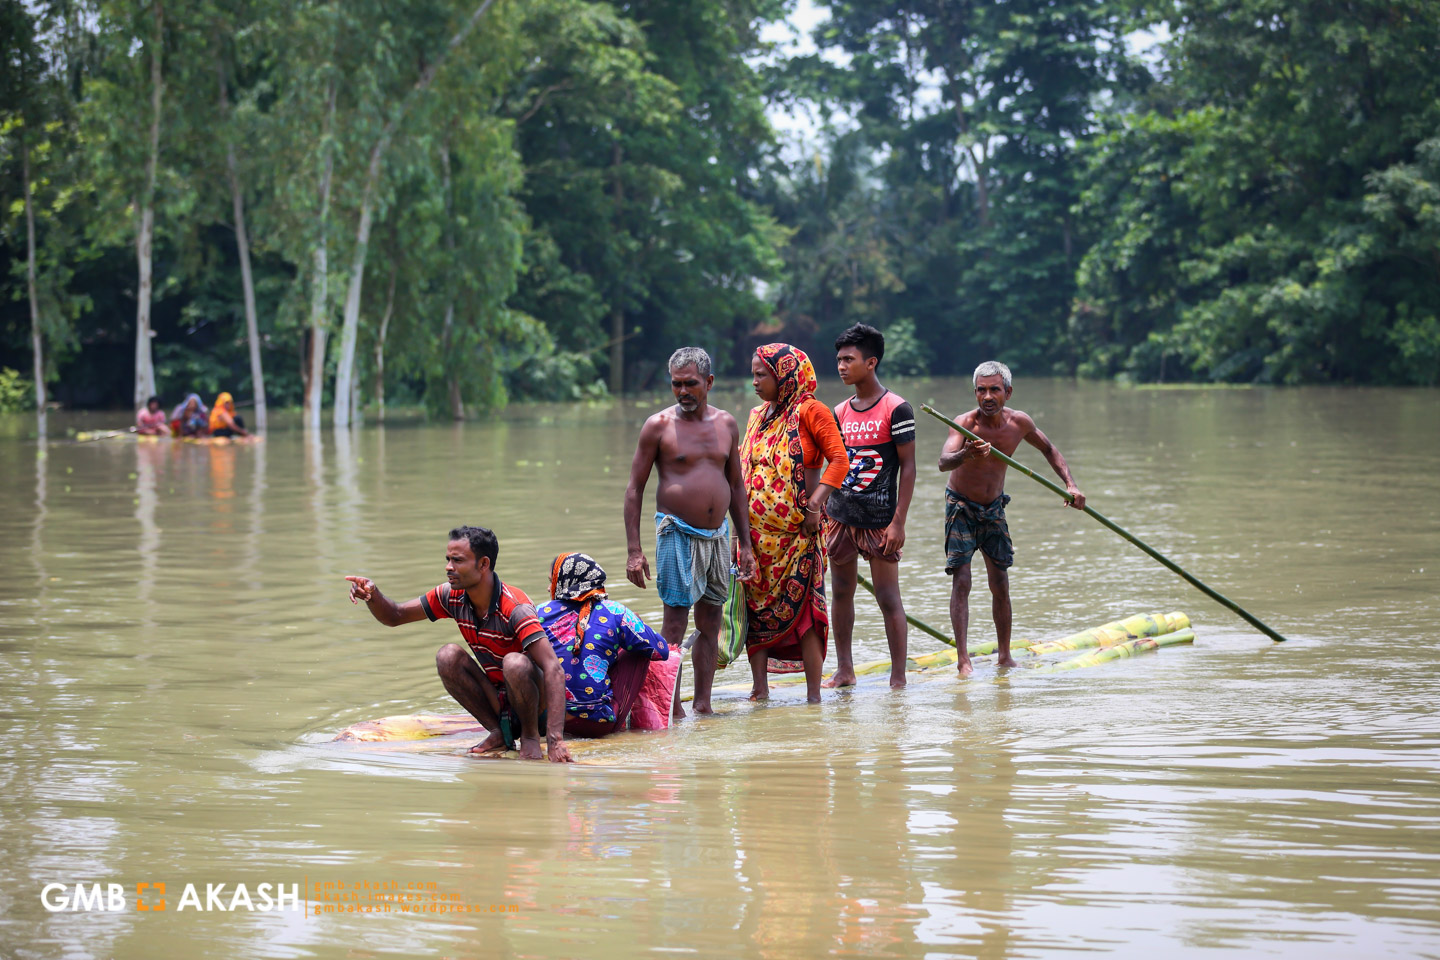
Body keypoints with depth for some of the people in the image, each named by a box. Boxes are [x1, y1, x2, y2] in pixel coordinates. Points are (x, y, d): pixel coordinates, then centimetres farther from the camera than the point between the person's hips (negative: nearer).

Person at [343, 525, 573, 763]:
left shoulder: (515, 607, -28)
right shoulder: (453, 597, -8)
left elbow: (554, 670, -36)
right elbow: (394, 616, 4)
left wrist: (555, 739, -46)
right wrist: (372, 594, -22)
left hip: (536, 698, -6)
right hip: (497, 699, 6)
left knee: (515, 663, -35)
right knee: (448, 656, -17)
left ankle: (530, 735, -9)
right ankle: (499, 734, -7)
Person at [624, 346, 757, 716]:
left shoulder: (726, 425, 9)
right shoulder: (659, 425, -4)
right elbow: (635, 488, -2)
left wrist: (745, 544, 13)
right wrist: (633, 550, -9)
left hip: (717, 534, 5)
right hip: (677, 533, -5)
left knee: (710, 623, 7)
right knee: (675, 623, -7)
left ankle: (703, 704, 13)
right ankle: (673, 710, -4)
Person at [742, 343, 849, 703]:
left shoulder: (809, 411, -5)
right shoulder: (757, 416, 16)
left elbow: (840, 460, -9)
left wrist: (816, 502, -18)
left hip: (796, 529, -6)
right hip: (757, 530, 6)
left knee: (802, 607, -4)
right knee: (754, 606, 4)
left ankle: (813, 694, 1)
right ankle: (760, 688, 11)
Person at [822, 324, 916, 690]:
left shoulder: (896, 409, -7)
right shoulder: (839, 413, 10)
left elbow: (908, 467, -9)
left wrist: (898, 522, -14)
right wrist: (820, 508, 10)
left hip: (879, 520, -6)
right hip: (839, 517, 6)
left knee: (888, 598, -3)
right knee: (841, 592, 9)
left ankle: (898, 677, 2)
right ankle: (844, 670, 19)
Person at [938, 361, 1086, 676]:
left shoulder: (1019, 422, -11)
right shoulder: (965, 423, -25)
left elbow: (1048, 449, 9)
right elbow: (943, 462, -43)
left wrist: (1070, 485, -1)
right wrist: (966, 455, -65)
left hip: (994, 508, 4)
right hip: (961, 507, -4)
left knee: (1000, 585, 6)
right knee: (961, 581, -13)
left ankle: (1005, 656, 17)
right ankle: (963, 659, -14)